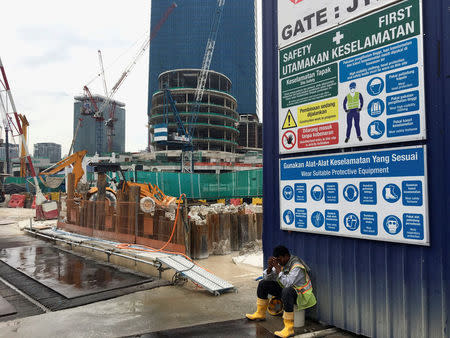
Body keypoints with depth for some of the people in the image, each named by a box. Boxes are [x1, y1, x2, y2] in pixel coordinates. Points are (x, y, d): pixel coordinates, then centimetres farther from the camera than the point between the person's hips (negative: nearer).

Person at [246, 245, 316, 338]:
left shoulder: (297, 266, -25)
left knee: (287, 291, -42)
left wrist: (278, 267, -35)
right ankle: (260, 314, 17)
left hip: (300, 293, -8)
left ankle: (289, 328, -36)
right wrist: (270, 267, -19)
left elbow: (287, 283, -39)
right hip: (285, 289, 9)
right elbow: (267, 277, 1)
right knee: (263, 284, 3)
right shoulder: (281, 263, -2)